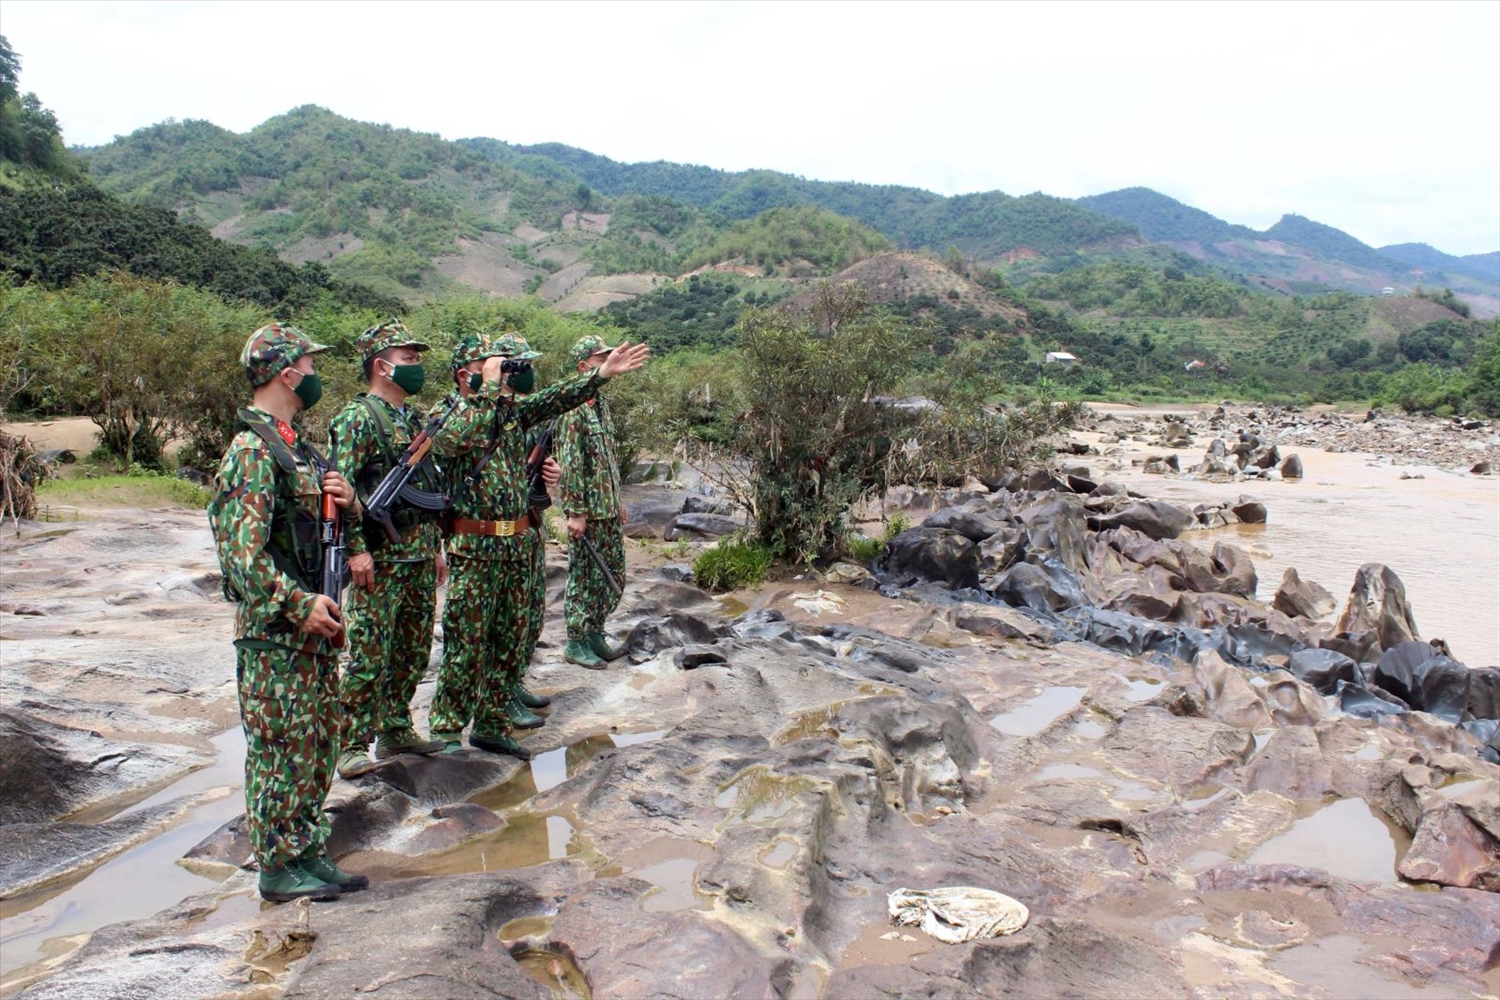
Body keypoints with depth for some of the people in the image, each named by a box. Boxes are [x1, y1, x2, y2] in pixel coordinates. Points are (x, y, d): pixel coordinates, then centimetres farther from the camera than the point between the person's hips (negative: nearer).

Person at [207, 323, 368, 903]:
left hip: (315, 622, 9)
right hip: (274, 632, -9)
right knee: (282, 750, 2)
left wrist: (345, 503, -1)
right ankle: (279, 868, 14)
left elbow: (319, 521, 21)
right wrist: (300, 605, -23)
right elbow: (244, 553, -22)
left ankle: (308, 853, 26)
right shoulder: (252, 452, -16)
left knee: (318, 744, 15)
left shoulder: (297, 445, 13)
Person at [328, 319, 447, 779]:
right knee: (368, 655, -3)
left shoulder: (415, 419, 15)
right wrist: (356, 549, -21)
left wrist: (436, 548, 19)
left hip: (419, 558, 8)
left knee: (413, 651, 14)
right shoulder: (357, 418, -10)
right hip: (379, 559, -8)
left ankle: (395, 730, 27)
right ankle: (352, 745, 6)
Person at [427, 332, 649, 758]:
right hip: (474, 547, -7)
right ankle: (446, 729, 12)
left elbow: (554, 400, 2)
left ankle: (492, 725, 24)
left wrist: (602, 373, -9)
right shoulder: (445, 414, -7)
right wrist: (490, 388, -23)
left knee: (509, 640, 12)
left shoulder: (511, 407, 11)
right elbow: (457, 439, -29)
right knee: (465, 643, -1)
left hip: (519, 543, 7)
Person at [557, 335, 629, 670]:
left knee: (613, 575, 13)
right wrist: (575, 512, -20)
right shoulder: (574, 409, -15)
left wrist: (618, 501, 20)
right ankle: (576, 644, 11)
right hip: (587, 511, -9)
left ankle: (595, 635, 24)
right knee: (585, 578, 0)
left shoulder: (600, 405, 14)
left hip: (609, 508, 9)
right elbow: (569, 464, -18)